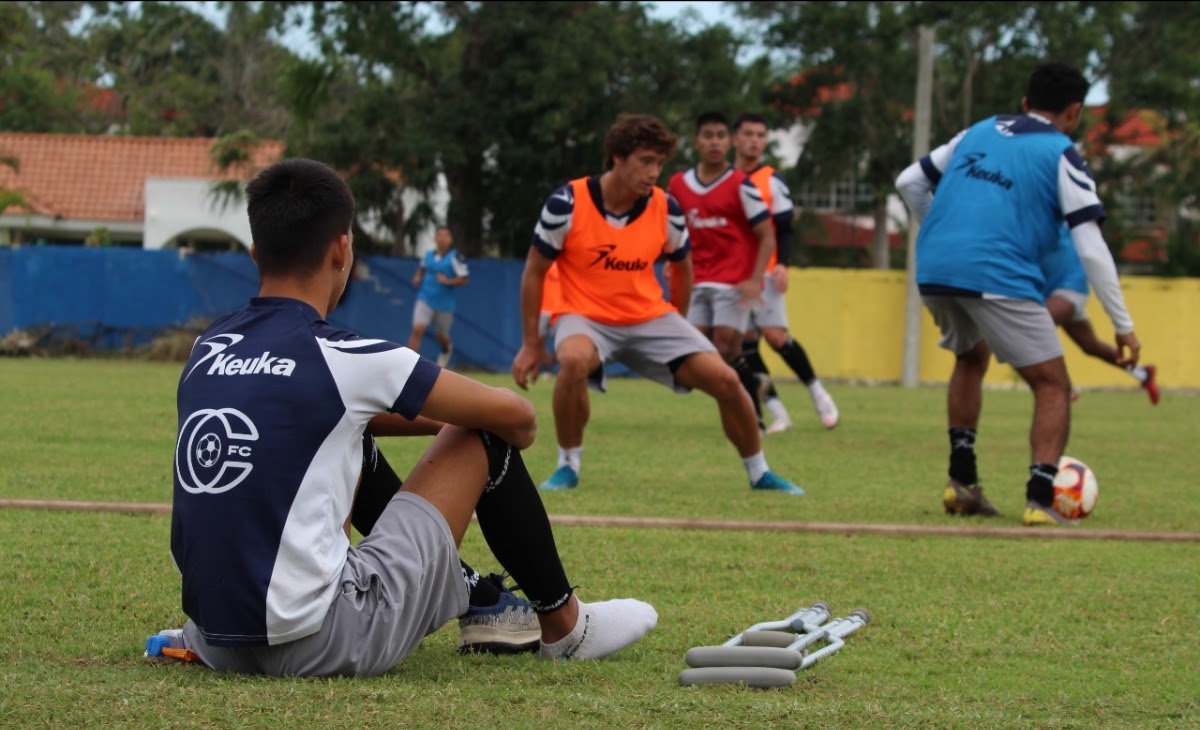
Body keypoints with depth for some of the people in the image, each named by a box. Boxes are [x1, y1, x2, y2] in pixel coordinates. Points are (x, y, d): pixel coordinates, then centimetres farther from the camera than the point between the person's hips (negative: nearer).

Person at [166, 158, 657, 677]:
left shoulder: (209, 349, 8)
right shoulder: (344, 360, -10)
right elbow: (514, 415, 3)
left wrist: (433, 420, 31)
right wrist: (518, 435, 26)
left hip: (216, 644, 7)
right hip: (319, 647, -7)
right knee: (482, 438, 7)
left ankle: (473, 599, 40)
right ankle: (564, 625, 26)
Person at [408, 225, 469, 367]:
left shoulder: (454, 258, -11)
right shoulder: (428, 255, 3)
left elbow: (464, 279, -12)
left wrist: (448, 281, -23)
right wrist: (418, 277, 6)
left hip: (444, 303, -2)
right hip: (425, 300, 2)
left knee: (441, 336, 15)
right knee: (417, 329, -16)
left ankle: (447, 348, 53)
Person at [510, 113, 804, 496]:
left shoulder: (666, 209, -8)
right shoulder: (567, 204, -17)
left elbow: (682, 267, 13)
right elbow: (534, 272, -6)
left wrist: (676, 329, 18)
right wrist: (530, 344, -4)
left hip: (650, 317, 3)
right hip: (585, 316, -3)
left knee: (726, 380, -9)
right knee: (574, 361, -39)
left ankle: (758, 473, 15)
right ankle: (568, 466, -16)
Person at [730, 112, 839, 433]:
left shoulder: (772, 181, 0)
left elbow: (784, 229, -3)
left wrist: (782, 264, -17)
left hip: (763, 271, -4)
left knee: (775, 335, -15)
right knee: (746, 342, -2)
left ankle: (817, 393, 3)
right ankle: (776, 412, 2)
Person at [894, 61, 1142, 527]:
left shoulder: (980, 131, 22)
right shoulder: (1061, 155, 6)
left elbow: (909, 183, 25)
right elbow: (1091, 248, -1)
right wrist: (1123, 326, 2)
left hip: (933, 272, 6)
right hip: (997, 275, -6)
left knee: (971, 358, 33)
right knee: (1052, 386, 7)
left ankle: (961, 483, 28)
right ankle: (1039, 502, -9)